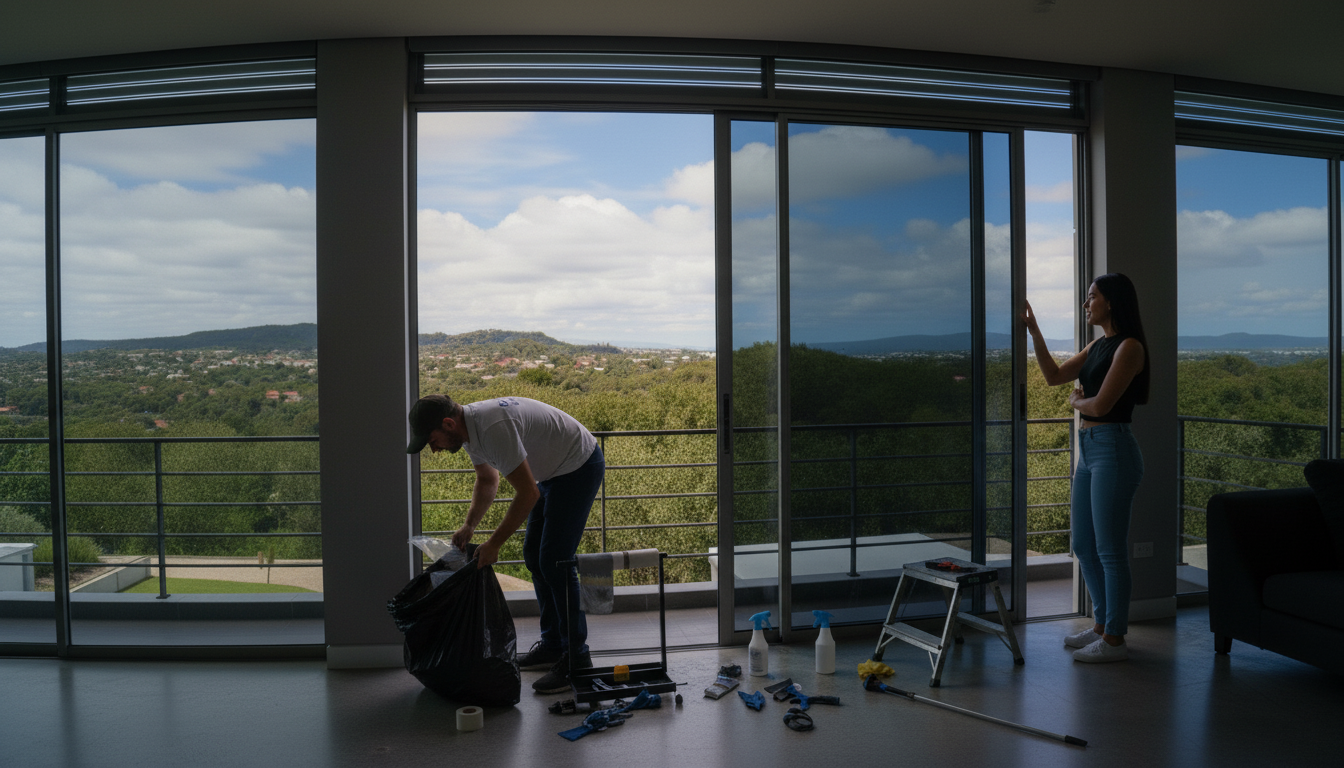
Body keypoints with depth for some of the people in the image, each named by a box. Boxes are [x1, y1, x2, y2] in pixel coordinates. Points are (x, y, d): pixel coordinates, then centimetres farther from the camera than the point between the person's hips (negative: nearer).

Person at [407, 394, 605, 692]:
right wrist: (469, 525, 2)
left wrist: (494, 543, -23)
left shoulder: (494, 428, -32)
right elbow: (487, 480, 15)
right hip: (554, 471, 10)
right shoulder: (469, 427, 0)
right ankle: (552, 645, 23)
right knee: (534, 555, 13)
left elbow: (528, 493, -30)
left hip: (580, 467, -10)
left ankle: (577, 660, -2)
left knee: (554, 562, -12)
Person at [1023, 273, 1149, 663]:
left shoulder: (1129, 346, -13)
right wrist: (1033, 331, 13)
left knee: (1110, 550, -1)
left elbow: (1100, 404, -18)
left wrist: (1076, 400, 3)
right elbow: (1054, 375, 17)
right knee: (1083, 546, 15)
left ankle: (1114, 639, 10)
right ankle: (1102, 624, 29)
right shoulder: (1098, 346, 15)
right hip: (1088, 448, 9)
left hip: (1113, 448, -9)